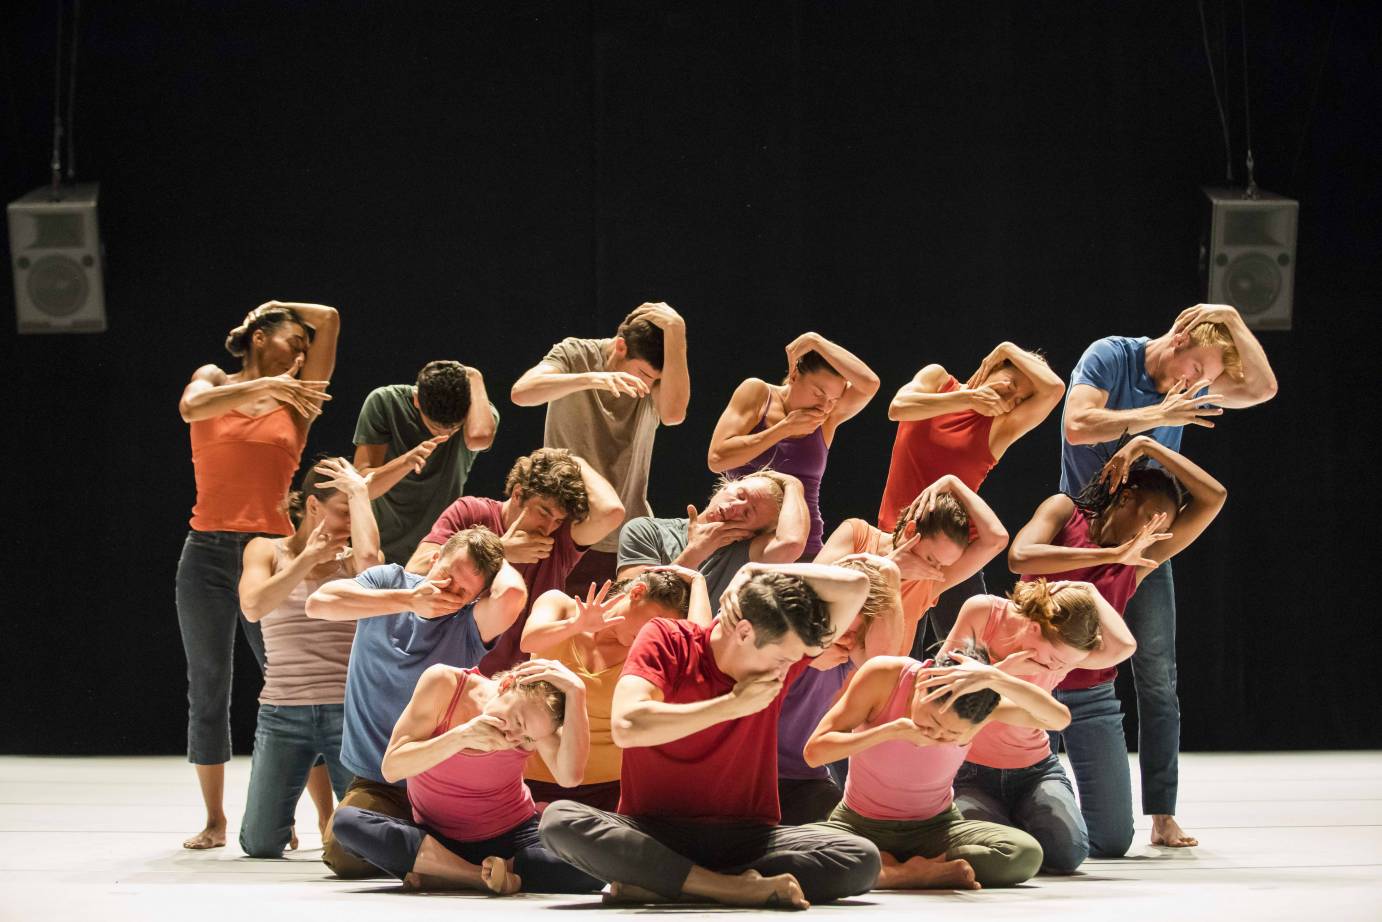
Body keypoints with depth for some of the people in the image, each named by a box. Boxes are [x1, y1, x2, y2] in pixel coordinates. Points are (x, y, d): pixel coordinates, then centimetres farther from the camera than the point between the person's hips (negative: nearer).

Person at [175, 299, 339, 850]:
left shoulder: (294, 402, 12)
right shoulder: (214, 382, 11)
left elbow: (329, 320, 9)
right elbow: (193, 407, -13)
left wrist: (280, 309, 21)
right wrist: (264, 386, -17)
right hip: (208, 553, 0)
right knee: (208, 692, 4)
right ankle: (214, 821, 12)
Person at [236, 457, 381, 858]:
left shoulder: (350, 561, 4)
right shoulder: (267, 550, 7)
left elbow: (369, 556, -22)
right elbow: (254, 606, -12)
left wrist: (359, 492, -8)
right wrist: (307, 558, -10)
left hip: (349, 709, 0)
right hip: (283, 713, 1)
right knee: (260, 843, -5)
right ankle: (283, 814, 29)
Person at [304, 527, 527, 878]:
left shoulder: (469, 624, -6)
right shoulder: (388, 581, 1)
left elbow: (512, 594, -29)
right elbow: (318, 602, -16)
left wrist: (497, 560, -5)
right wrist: (408, 599, -16)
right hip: (377, 782, 1)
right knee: (344, 854, -24)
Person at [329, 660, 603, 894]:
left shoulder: (537, 711, -15)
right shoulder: (443, 684, -17)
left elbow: (570, 775, -33)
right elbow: (391, 768, -18)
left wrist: (576, 692, -38)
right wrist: (462, 736, -31)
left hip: (510, 840, 0)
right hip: (434, 838, 0)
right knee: (347, 822, -29)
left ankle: (442, 877, -22)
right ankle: (486, 877, -30)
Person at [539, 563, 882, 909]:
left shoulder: (782, 650, 4)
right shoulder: (666, 640, -6)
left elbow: (854, 587, -5)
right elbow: (627, 727, -22)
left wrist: (756, 572, -5)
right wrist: (733, 704, -17)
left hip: (746, 838, 3)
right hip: (653, 834, -3)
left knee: (862, 859, -25)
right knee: (559, 819, -33)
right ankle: (739, 887, -36)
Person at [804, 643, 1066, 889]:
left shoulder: (979, 701, -18)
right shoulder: (884, 676, -22)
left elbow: (1059, 718, -32)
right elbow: (814, 750, -20)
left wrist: (994, 677, -43)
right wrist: (893, 730, -32)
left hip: (934, 829, 1)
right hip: (860, 825, -1)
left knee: (1025, 854, -27)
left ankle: (896, 874, -21)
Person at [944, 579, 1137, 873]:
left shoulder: (1067, 650, -11)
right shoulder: (981, 612, -14)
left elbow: (1123, 647, -32)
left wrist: (1090, 592, -19)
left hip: (1035, 769, 2)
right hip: (972, 771, -2)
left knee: (1068, 851, -25)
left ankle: (1019, 819, 12)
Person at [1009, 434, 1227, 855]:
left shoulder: (1142, 559, 6)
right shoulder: (1064, 511, 0)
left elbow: (1213, 497, 1)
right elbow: (1020, 557, -21)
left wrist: (1146, 446, -1)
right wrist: (1111, 554, -23)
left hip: (1092, 698, 3)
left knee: (1113, 842, -2)